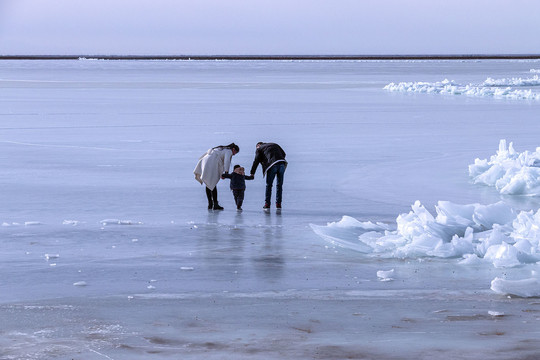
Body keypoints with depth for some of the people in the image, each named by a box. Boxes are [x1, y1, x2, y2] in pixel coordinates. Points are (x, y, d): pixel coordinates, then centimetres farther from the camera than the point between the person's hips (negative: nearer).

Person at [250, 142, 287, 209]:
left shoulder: (259, 149, 17)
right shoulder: (274, 145, 30)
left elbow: (256, 161, 10)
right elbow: (283, 154, 25)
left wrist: (252, 173, 11)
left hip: (272, 166, -4)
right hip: (281, 164, 4)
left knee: (269, 185, 7)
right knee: (279, 185, 11)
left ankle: (267, 204, 5)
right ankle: (278, 204, 10)